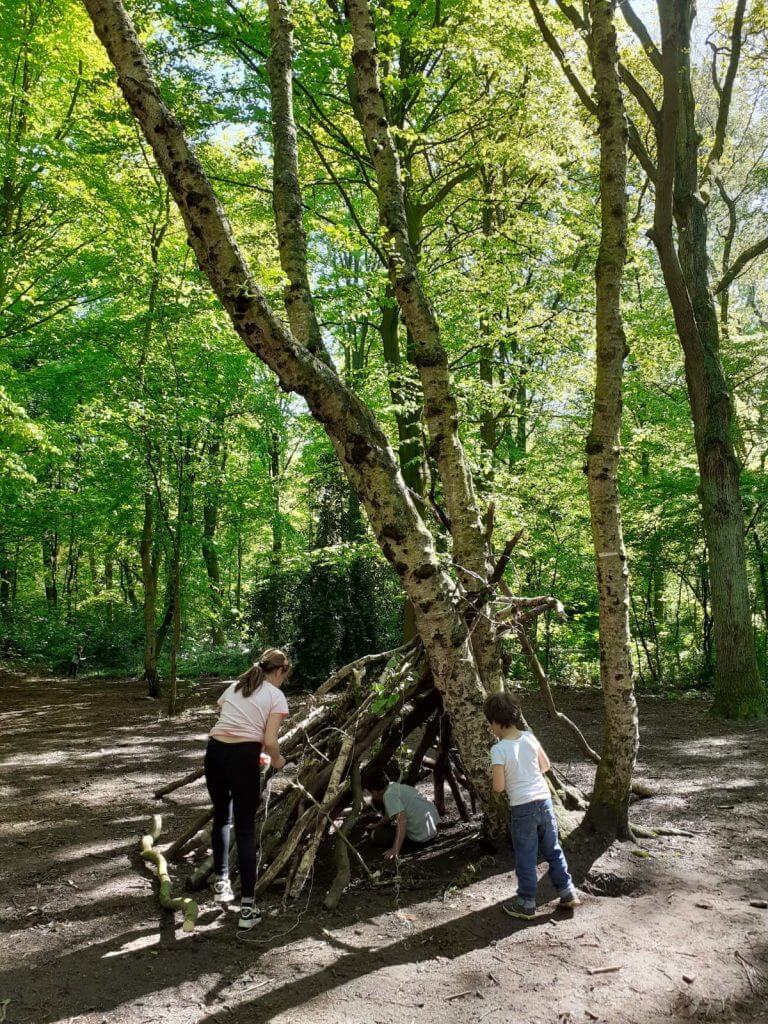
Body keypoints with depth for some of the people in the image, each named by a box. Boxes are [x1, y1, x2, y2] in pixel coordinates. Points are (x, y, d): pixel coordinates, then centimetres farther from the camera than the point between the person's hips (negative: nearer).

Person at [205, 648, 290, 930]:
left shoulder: (235, 687, 20)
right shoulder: (276, 696, 3)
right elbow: (269, 741, -9)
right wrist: (277, 761, 13)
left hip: (215, 751, 5)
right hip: (243, 757, -4)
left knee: (222, 817, 26)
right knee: (246, 829, 4)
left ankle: (221, 883, 35)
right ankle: (246, 908, 6)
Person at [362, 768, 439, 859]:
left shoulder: (389, 795, -18)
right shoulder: (395, 786, 10)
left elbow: (402, 820, -31)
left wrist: (395, 850, -34)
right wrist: (377, 824, 42)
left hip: (421, 838, -9)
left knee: (375, 835, -2)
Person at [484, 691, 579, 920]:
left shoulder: (498, 749, -17)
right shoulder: (529, 737, -1)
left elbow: (499, 787, -15)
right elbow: (546, 765, 11)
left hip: (522, 808, -5)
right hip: (544, 800, 5)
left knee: (526, 859, 9)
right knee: (553, 850, 20)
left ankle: (526, 904, 19)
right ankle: (568, 892, 28)